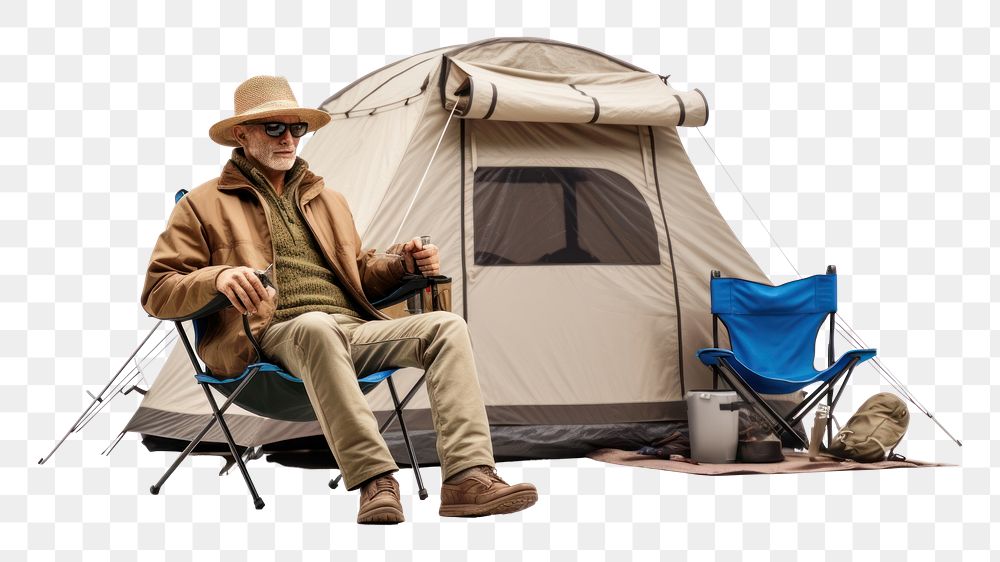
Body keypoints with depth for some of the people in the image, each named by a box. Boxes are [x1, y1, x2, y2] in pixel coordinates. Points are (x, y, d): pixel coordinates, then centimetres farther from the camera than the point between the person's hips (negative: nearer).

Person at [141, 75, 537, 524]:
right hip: (278, 336, -6)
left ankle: (468, 477, -35)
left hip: (353, 330, 6)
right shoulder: (204, 205, 12)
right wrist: (218, 277, -16)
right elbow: (158, 292, 6)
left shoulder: (329, 201, 29)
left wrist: (403, 262, 12)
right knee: (317, 326, -42)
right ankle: (375, 481, -46)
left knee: (446, 326, -20)